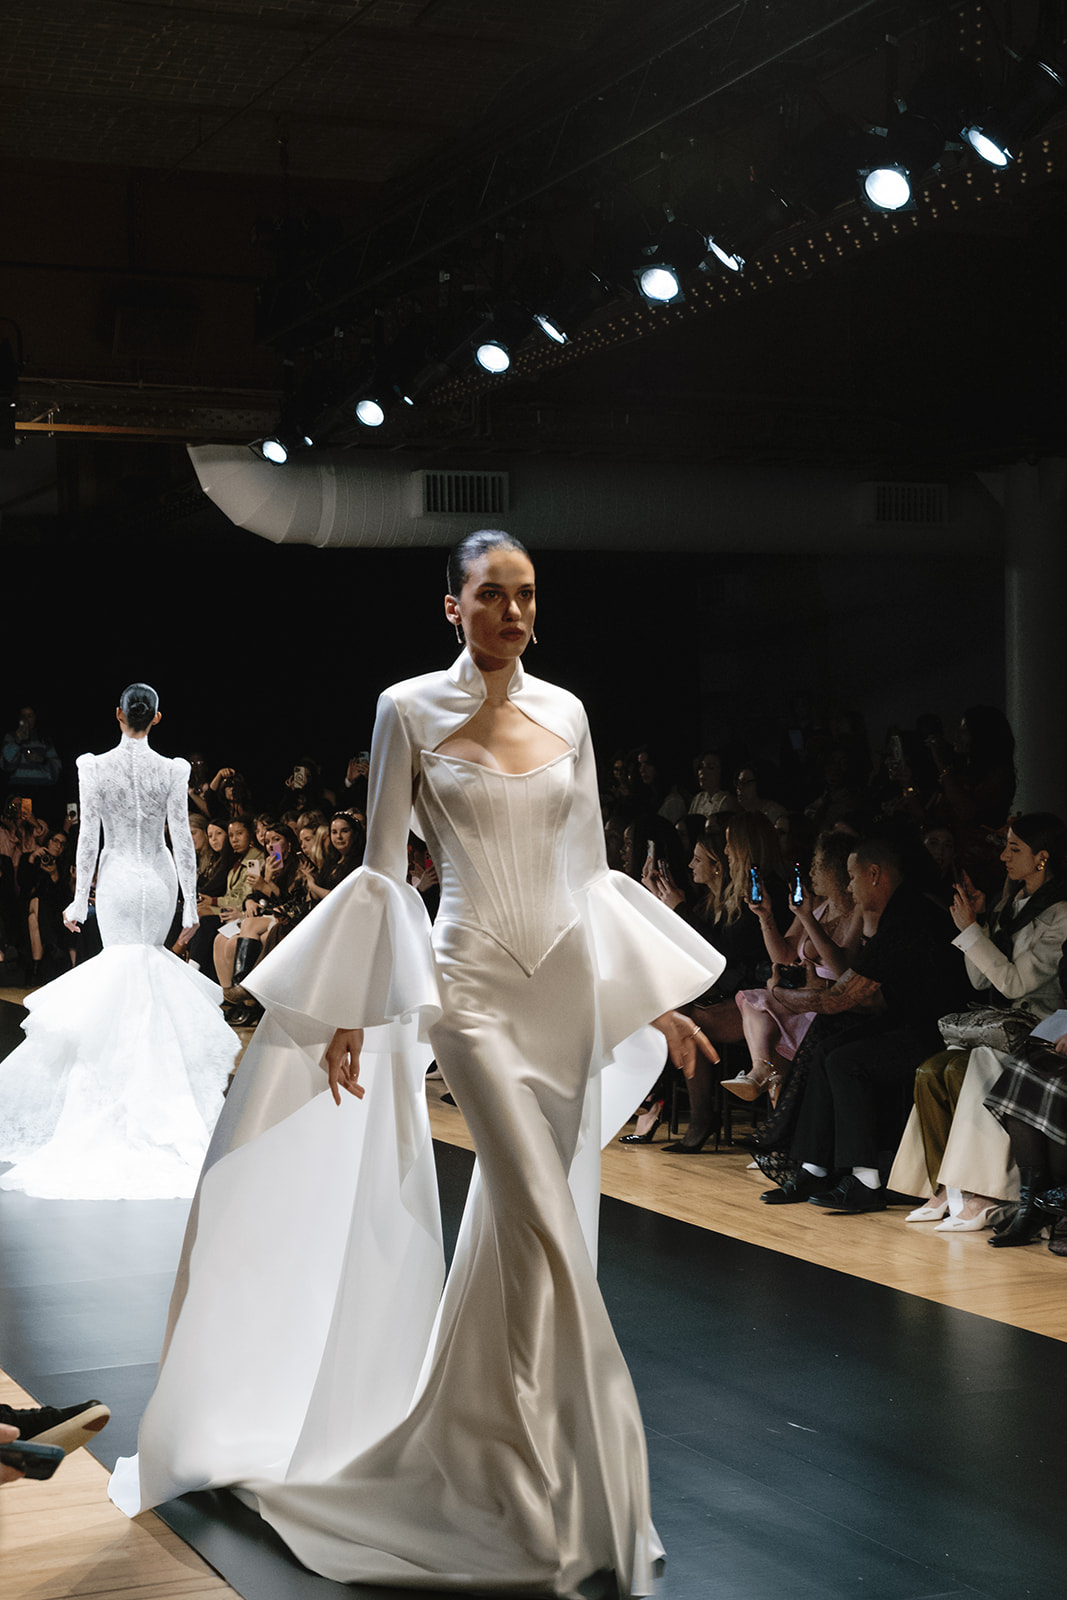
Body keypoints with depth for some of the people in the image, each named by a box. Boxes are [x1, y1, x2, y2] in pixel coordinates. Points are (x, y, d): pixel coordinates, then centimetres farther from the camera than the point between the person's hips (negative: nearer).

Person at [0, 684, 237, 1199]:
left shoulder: (95, 767, -9)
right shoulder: (172, 771, -7)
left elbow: (88, 837, -7)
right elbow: (183, 839, -7)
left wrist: (80, 898, 0)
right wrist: (191, 902, -1)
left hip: (116, 877, -1)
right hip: (158, 877, 1)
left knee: (121, 968, 10)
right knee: (153, 966, 16)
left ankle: (123, 1086, 6)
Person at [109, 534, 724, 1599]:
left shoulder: (565, 713, 9)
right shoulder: (410, 711, -3)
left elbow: (590, 866, 14)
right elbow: (382, 871, -2)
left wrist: (652, 994, 14)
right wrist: (353, 1013, -5)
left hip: (569, 981, 5)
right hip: (472, 982, -5)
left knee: (523, 1214, 11)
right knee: (548, 1229, -12)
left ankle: (468, 1430, 30)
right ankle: (575, 1505, -3)